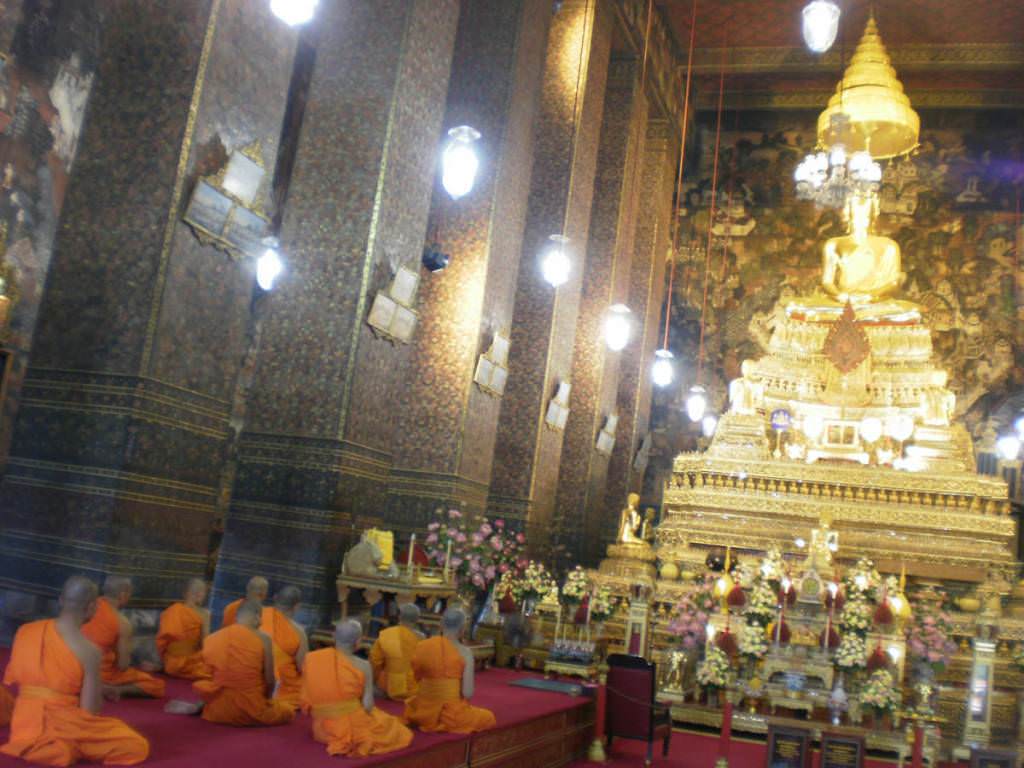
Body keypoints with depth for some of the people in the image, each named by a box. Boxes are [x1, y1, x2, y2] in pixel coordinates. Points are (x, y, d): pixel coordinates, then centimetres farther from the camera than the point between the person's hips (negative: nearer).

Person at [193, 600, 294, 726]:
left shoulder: (211, 639, -3)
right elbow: (270, 681, -9)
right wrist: (265, 700, 11)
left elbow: (212, 678, 4)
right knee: (288, 711, 23)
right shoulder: (263, 639, -13)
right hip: (251, 711, -4)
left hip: (217, 711, 5)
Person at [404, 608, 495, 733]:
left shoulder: (421, 647, -3)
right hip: (453, 715, -4)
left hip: (424, 714, 4)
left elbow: (416, 680, 6)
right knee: (488, 717, 25)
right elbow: (468, 693, -16)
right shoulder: (465, 652, -12)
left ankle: (432, 722, 19)